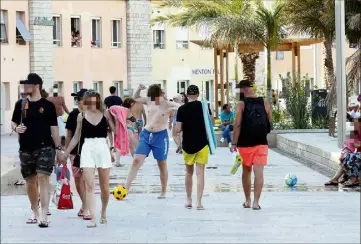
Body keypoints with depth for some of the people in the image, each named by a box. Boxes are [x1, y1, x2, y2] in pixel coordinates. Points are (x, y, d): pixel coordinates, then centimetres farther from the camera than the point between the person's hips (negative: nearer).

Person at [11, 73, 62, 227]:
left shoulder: (48, 106, -1)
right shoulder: (20, 104, 7)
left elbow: (54, 128, 1)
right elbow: (13, 122, 16)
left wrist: (58, 148, -2)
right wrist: (16, 128, -7)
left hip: (45, 147, -4)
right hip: (26, 149, 4)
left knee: (43, 178, -15)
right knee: (30, 181, 11)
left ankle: (44, 216, -19)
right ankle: (35, 213, 27)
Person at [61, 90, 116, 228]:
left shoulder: (105, 114, 4)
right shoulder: (81, 116, 7)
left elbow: (116, 130, -1)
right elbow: (76, 137, 14)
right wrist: (66, 153, 14)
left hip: (102, 149, 0)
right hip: (87, 149, 0)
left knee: (104, 187, 7)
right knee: (89, 186, -11)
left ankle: (103, 213, 30)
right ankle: (93, 218, -13)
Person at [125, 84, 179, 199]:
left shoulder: (167, 104, -6)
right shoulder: (148, 101, 5)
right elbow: (135, 98, 21)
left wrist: (173, 109, -30)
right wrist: (139, 89, 2)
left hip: (161, 136, -3)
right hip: (146, 134, 3)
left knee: (162, 165, 7)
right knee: (136, 161, -6)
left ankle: (163, 192, 20)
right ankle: (125, 188, -8)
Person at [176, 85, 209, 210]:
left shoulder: (182, 109, -6)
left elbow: (178, 129, -7)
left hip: (187, 145, 1)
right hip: (202, 144, -1)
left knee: (189, 172, 17)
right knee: (200, 173, -1)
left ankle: (189, 200, 23)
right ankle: (199, 202, -10)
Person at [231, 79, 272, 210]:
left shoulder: (241, 104, -8)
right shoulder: (265, 103, 2)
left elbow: (237, 125, -12)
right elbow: (270, 122, 11)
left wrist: (234, 143, -9)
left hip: (245, 144, -1)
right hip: (261, 143, 1)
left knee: (246, 171, 14)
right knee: (259, 172, -3)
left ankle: (247, 201, 23)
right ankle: (256, 202, -11)